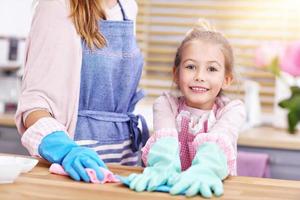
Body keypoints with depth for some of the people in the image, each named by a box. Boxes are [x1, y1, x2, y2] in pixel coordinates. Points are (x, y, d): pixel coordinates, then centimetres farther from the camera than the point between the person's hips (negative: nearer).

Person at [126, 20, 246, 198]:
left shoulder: (233, 109, 2)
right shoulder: (166, 103, 4)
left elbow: (217, 140, -19)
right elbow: (165, 137, -16)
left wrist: (204, 170, -38)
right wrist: (164, 166, -36)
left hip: (210, 188, 0)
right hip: (171, 185, 0)